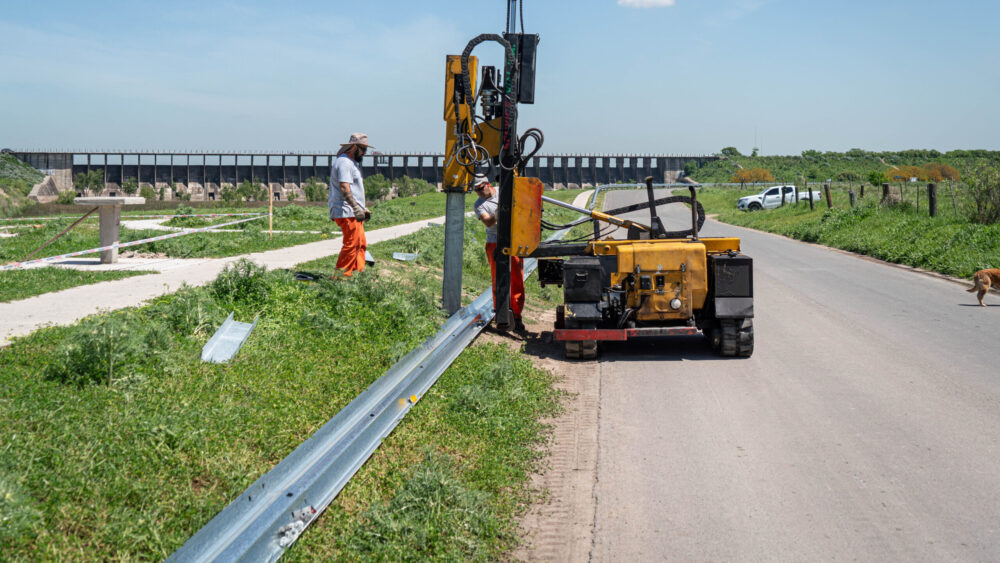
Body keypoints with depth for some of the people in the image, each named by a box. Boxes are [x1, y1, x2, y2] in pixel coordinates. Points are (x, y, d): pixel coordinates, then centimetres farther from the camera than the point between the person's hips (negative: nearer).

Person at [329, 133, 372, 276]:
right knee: (352, 244, -12)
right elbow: (344, 188, -24)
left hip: (353, 213, 11)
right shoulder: (344, 162, -13)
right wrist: (356, 208, -30)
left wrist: (363, 208, 26)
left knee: (361, 244, 11)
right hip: (346, 212, -11)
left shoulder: (352, 163, 23)